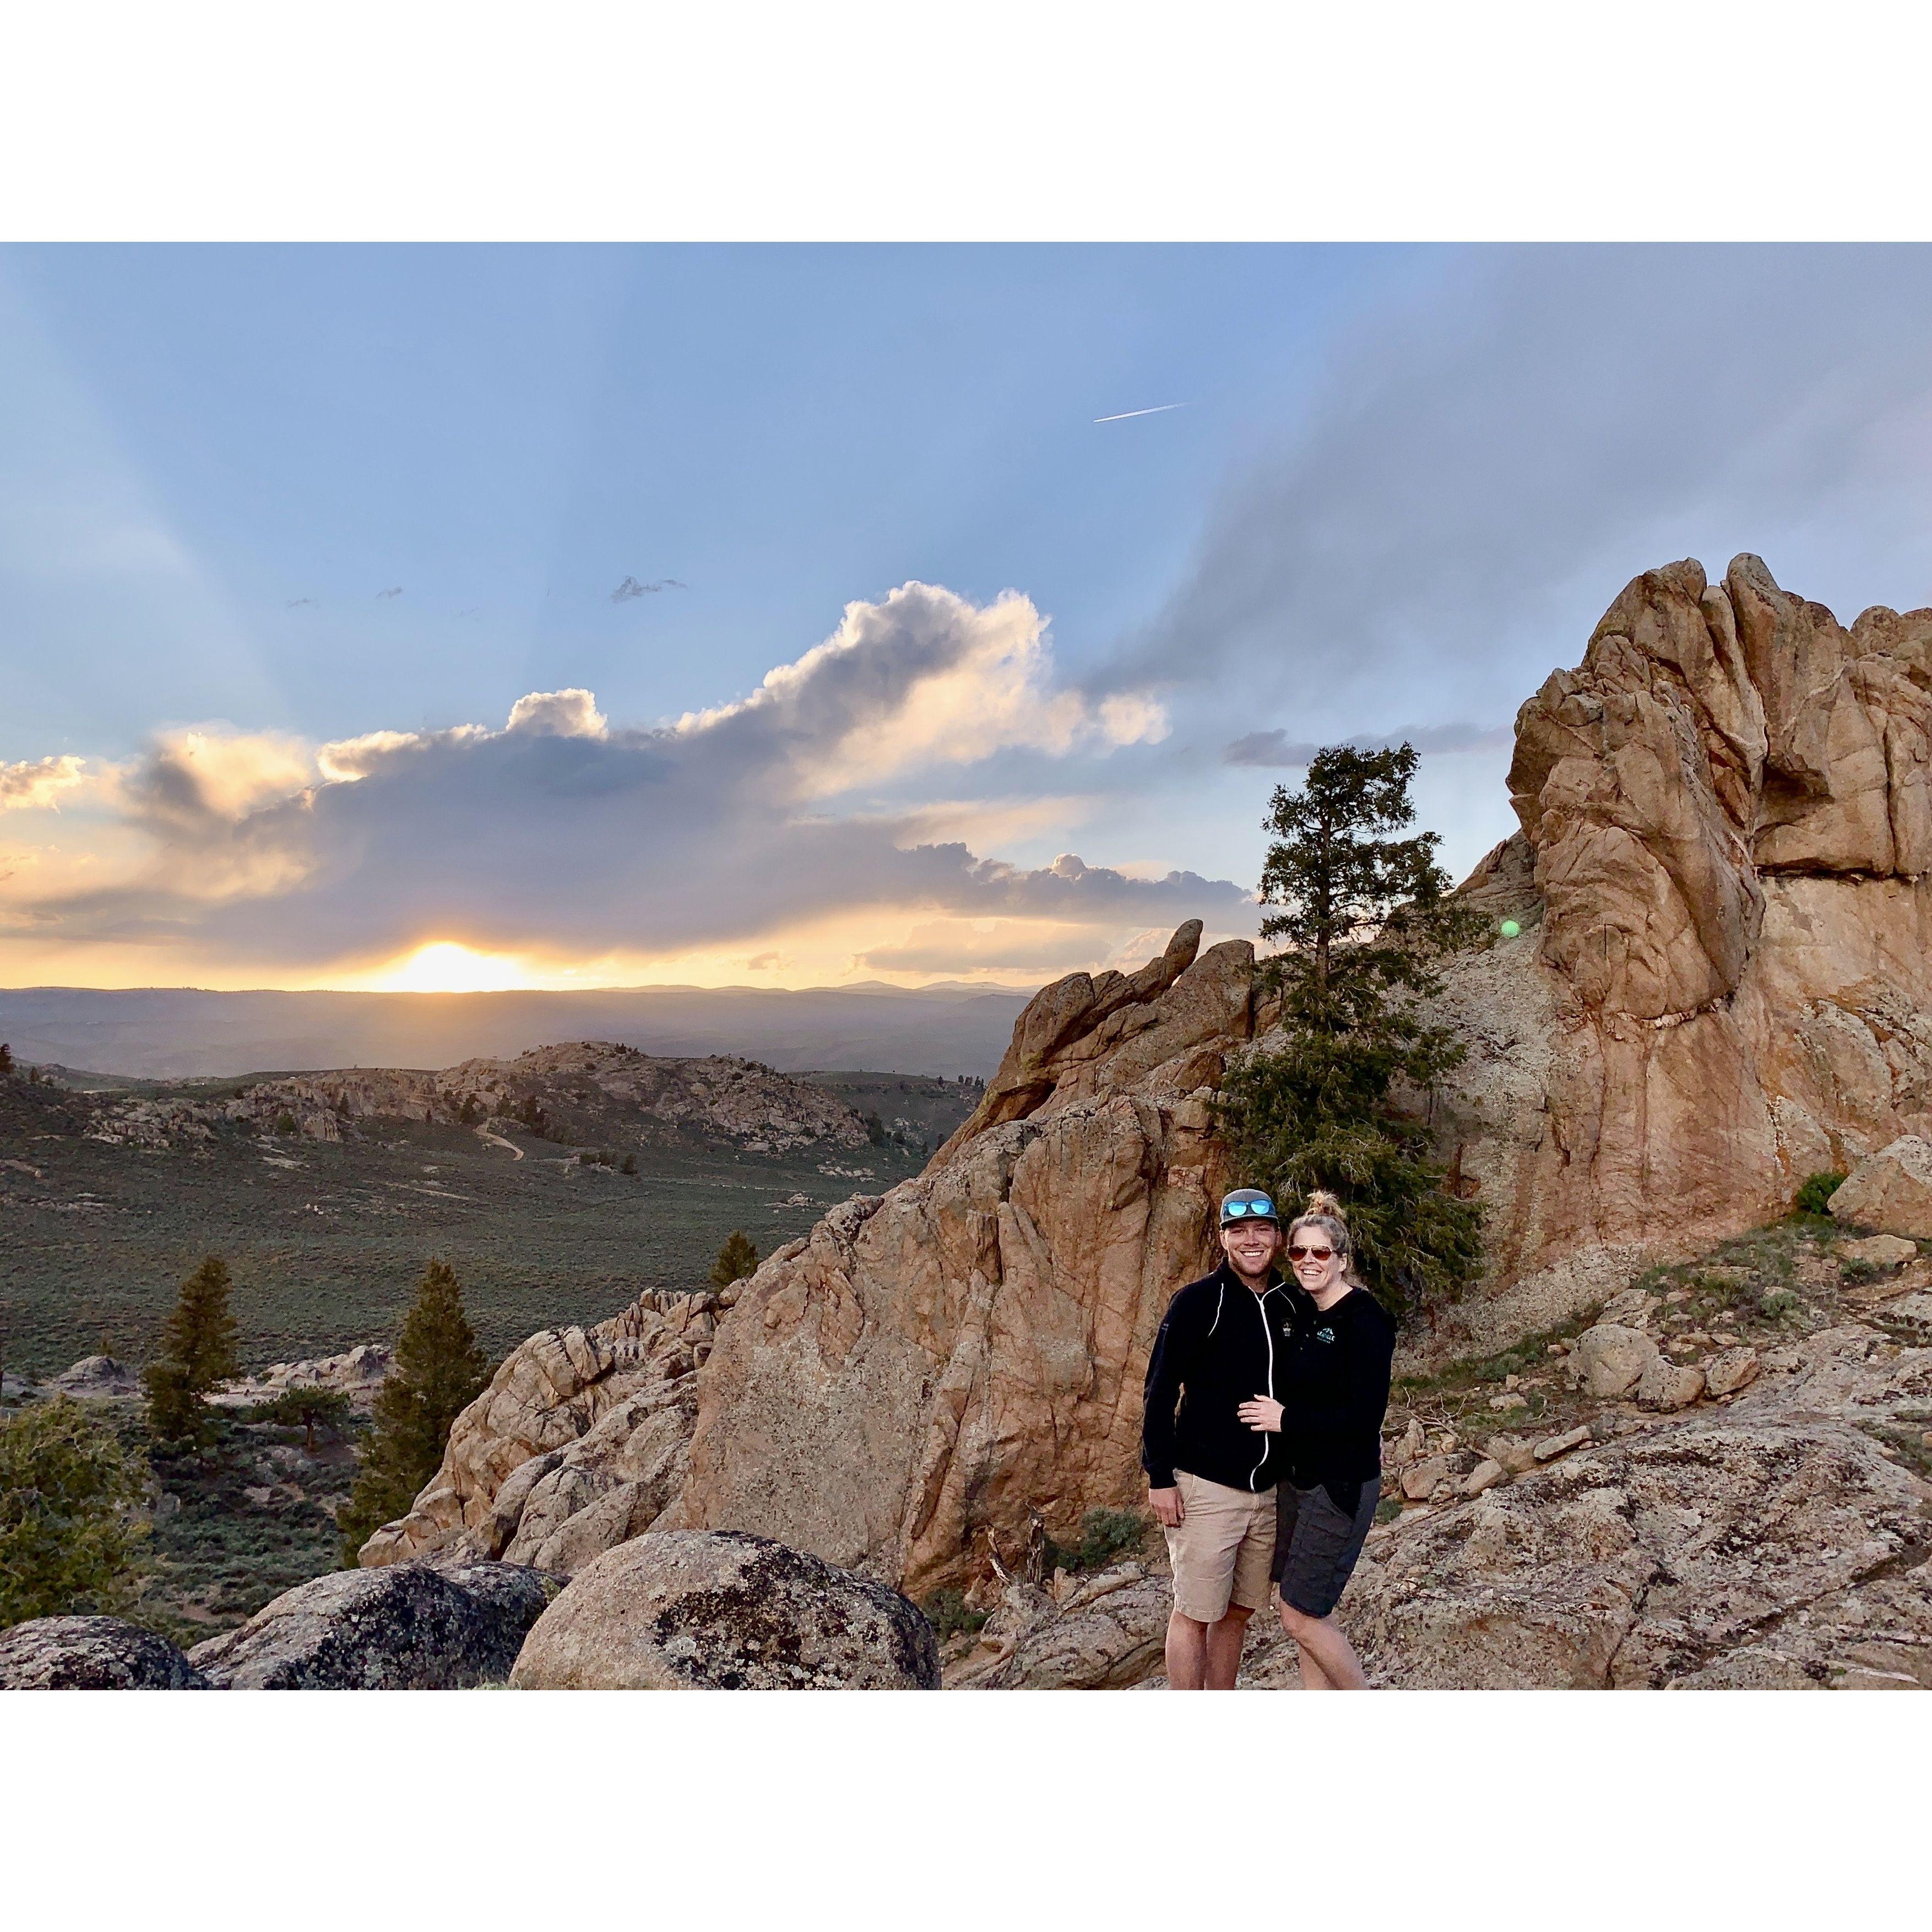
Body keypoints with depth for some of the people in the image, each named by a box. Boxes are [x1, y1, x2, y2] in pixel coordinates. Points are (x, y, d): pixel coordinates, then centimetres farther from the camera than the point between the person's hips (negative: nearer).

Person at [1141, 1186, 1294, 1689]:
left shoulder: (1289, 1306, 7)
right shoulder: (1197, 1301, -10)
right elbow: (1160, 1392, -10)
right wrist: (1160, 1478, -13)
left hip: (1269, 1491, 6)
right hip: (1205, 1489, -6)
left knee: (1239, 1612, 14)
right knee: (1195, 1614, 2)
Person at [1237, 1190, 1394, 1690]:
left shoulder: (1364, 1320, -17)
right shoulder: (1298, 1311, 5)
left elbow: (1365, 1416, -22)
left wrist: (1286, 1419, -18)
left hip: (1341, 1488, -8)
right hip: (1294, 1478, 8)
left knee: (1300, 1616, -1)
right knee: (1308, 1609, 14)